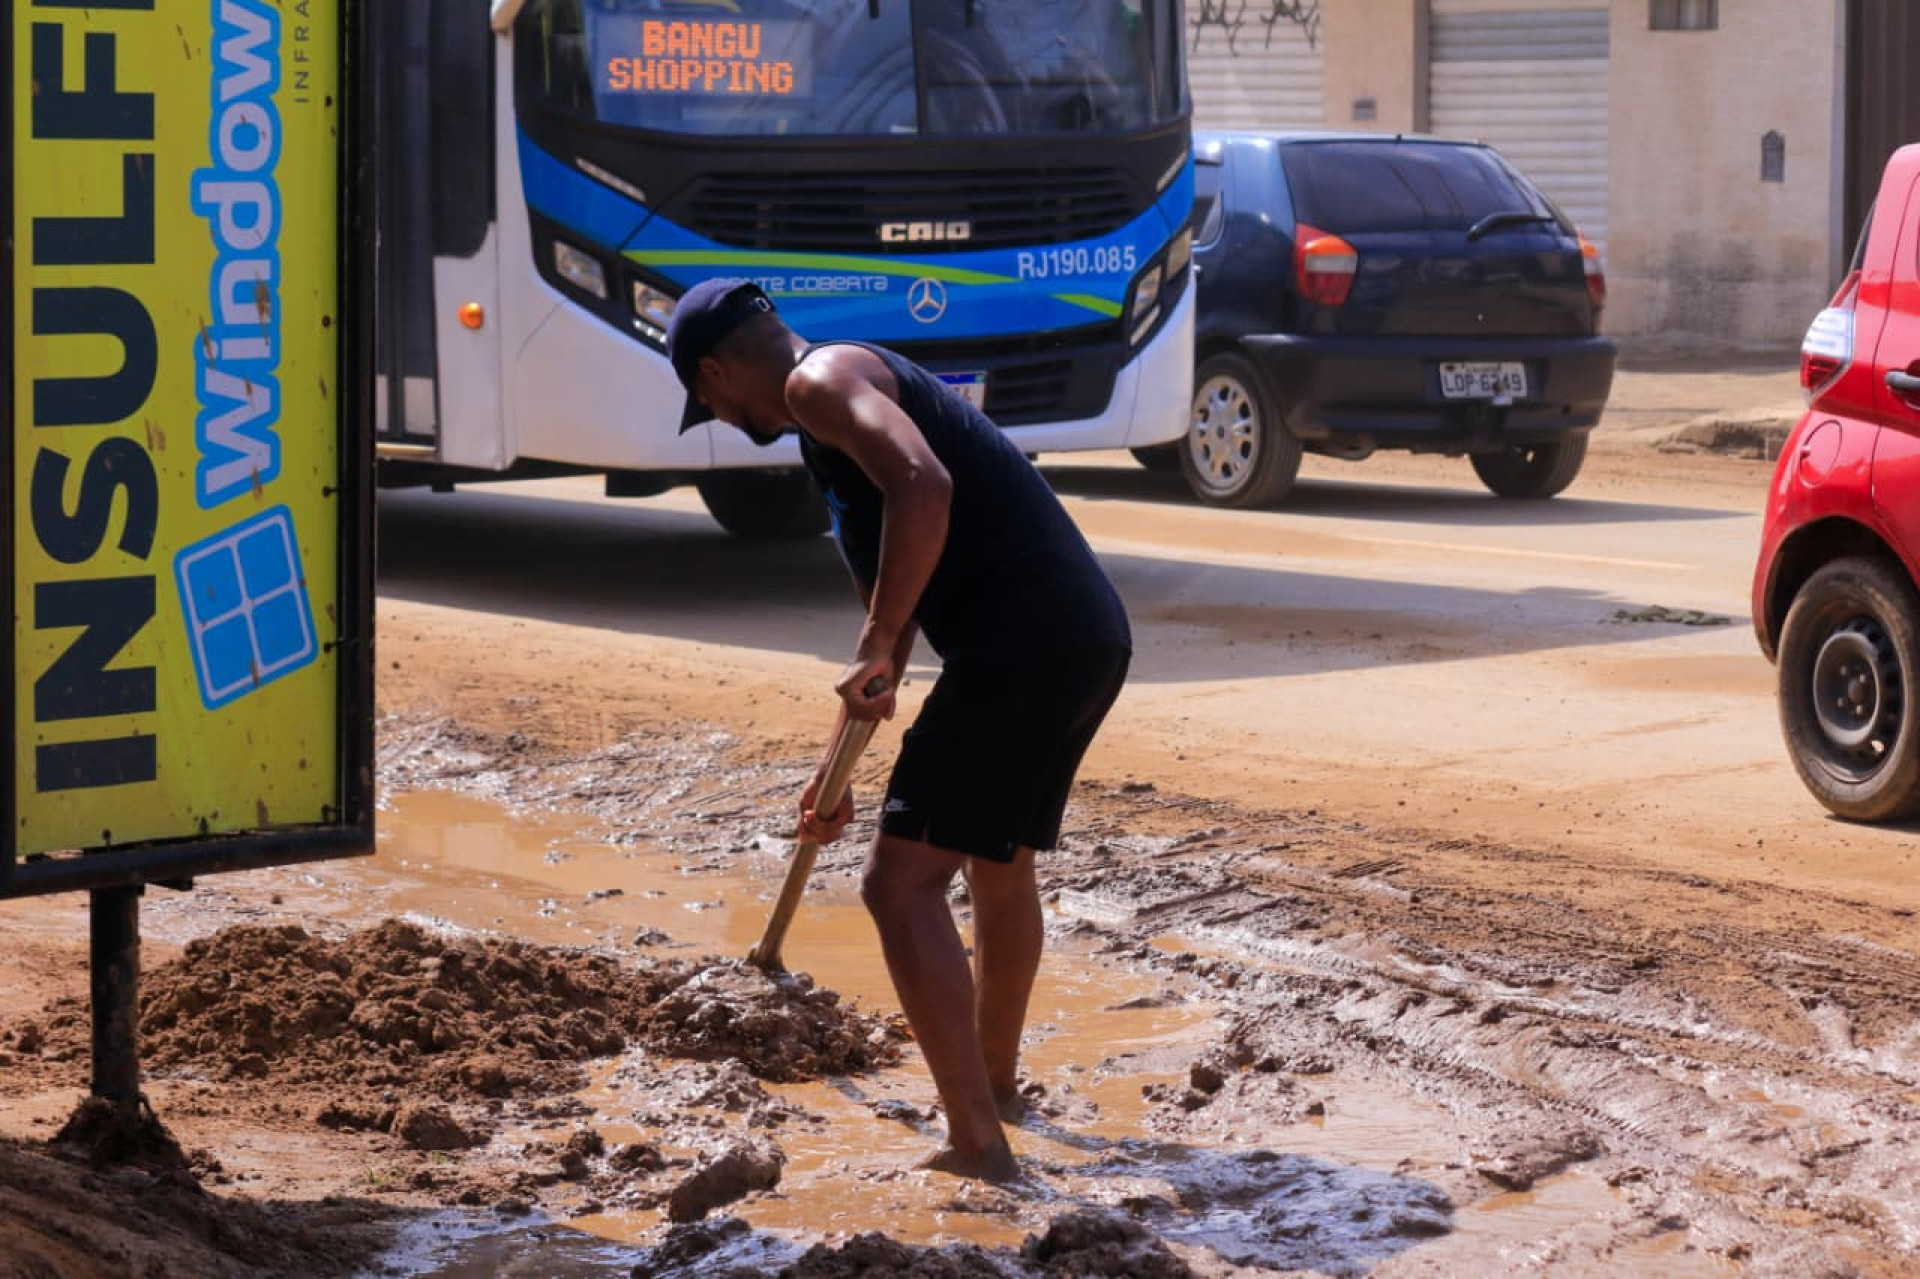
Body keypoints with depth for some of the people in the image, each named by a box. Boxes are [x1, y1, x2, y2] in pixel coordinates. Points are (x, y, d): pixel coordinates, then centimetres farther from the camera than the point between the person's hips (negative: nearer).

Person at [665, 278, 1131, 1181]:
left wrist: (873, 652, -18)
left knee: (901, 884, -8)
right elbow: (889, 585, 36)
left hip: (1020, 646, -10)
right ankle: (994, 1080, 49)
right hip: (1091, 636, 10)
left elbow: (922, 486, -24)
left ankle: (978, 1145, -11)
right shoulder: (873, 387, 28)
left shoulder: (821, 382, -3)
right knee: (1000, 864, 29)